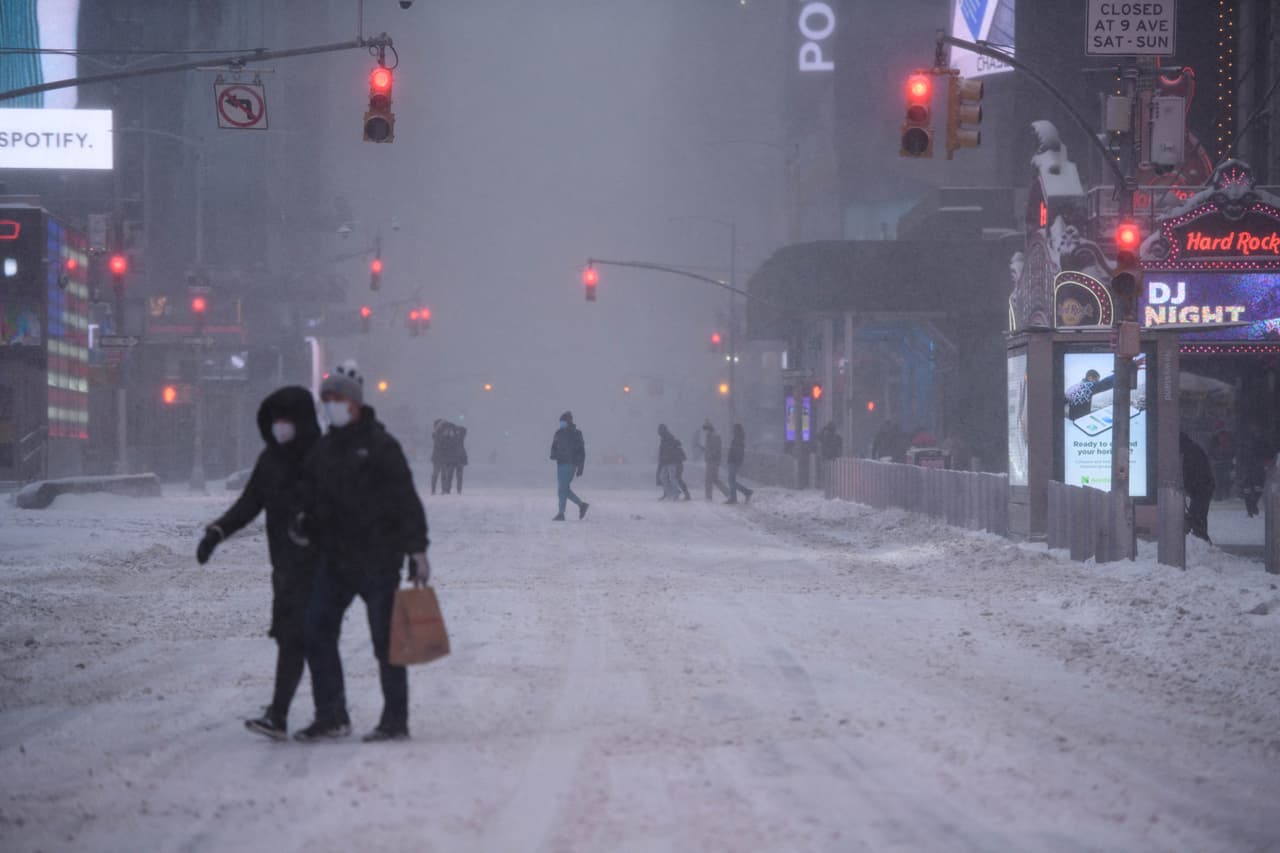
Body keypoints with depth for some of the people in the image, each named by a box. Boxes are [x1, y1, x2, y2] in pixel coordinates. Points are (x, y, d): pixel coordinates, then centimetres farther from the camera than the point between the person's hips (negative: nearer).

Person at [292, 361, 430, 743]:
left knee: (385, 640, -1)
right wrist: (305, 526, 0)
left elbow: (406, 500, -11)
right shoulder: (323, 449, 13)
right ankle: (331, 717, 10)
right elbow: (313, 497, 21)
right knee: (317, 633, 3)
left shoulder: (380, 445, -8)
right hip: (334, 558, 7)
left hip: (377, 560, -7)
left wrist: (416, 548, -16)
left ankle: (395, 721, 6)